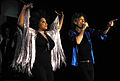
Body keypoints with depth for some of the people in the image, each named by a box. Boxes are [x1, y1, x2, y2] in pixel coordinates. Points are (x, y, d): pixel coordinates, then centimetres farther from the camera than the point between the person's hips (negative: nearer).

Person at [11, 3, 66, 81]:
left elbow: (58, 28, 36)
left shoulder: (49, 34, 19)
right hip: (37, 65, -6)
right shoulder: (33, 34, 2)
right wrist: (24, 9, -8)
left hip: (48, 65, 6)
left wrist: (62, 17, 36)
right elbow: (20, 23, -8)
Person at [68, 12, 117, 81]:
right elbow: (77, 41, -21)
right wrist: (83, 29, -14)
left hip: (90, 63, 5)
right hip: (79, 64, -4)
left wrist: (108, 26, -21)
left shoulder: (88, 31, 7)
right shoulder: (72, 32, -2)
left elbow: (101, 34, -4)